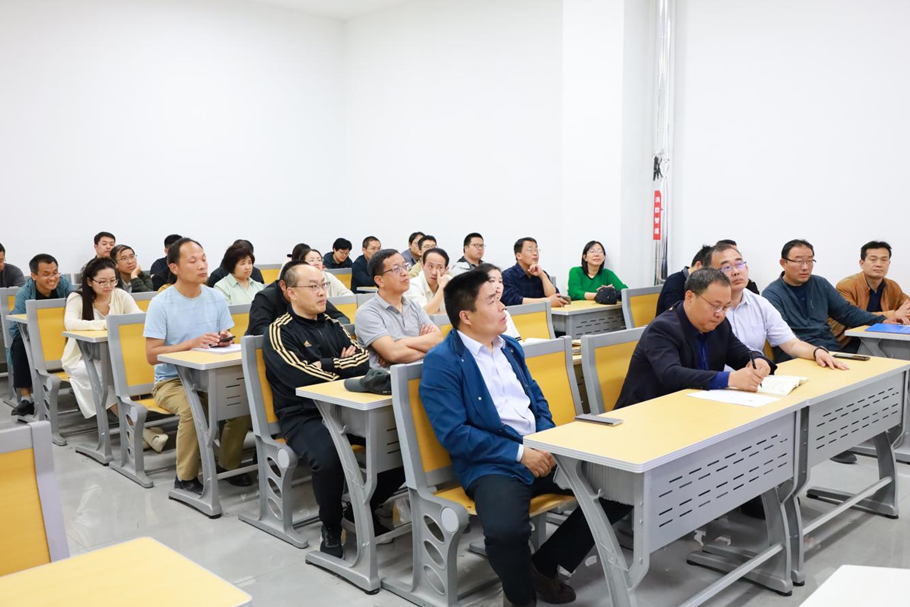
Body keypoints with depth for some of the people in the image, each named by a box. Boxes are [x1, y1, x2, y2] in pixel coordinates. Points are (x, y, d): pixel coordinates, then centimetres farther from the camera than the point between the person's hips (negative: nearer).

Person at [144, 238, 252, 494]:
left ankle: (229, 464, 1)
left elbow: (227, 340, 9)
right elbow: (152, 355, -14)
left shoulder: (217, 298, 2)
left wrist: (225, 340, -16)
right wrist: (193, 342, -25)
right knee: (192, 408, -35)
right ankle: (185, 477, -11)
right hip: (172, 380, -4)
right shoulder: (160, 304, -11)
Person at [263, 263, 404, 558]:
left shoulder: (332, 324, 16)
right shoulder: (279, 332, -2)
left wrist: (326, 366, -10)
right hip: (304, 416, -5)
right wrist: (344, 366, -4)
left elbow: (364, 360, 3)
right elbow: (304, 377, -17)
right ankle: (331, 527, -7)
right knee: (328, 457, -37)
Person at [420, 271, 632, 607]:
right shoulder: (441, 362, -8)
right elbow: (454, 434, -14)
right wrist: (519, 452, -16)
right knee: (505, 530, -36)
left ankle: (546, 564, 9)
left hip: (543, 450, 7)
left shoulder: (510, 346, 15)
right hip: (492, 464, -7)